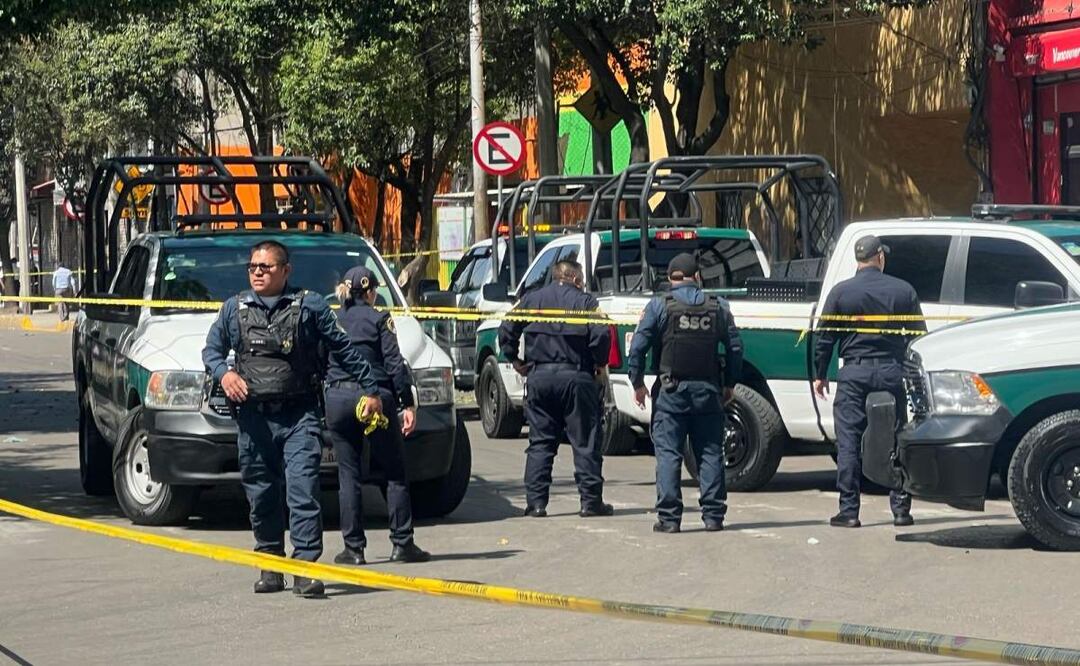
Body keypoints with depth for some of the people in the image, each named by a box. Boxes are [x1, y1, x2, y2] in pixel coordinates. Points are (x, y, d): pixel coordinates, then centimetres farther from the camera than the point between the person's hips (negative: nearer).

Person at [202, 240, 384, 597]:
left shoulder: (310, 306, 6)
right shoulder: (234, 309, 13)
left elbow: (344, 350, 11)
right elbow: (211, 349, 19)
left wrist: (370, 390, 11)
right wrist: (224, 373, -3)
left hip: (299, 416, -3)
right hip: (253, 417, 3)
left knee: (303, 490, -13)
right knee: (262, 496, 7)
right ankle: (270, 565, 18)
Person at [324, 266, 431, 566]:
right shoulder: (378, 319, -1)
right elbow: (394, 363, -6)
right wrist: (408, 404, -5)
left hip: (337, 400, 3)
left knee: (348, 476, 7)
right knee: (395, 474, 6)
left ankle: (353, 547, 4)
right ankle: (402, 544, 2)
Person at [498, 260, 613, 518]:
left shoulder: (531, 300, 9)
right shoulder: (585, 301, -1)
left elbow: (506, 331, 4)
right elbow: (600, 334, -15)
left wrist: (515, 360, 13)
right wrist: (600, 362, 0)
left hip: (539, 378, 3)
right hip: (576, 376, -3)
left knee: (539, 443, 8)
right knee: (585, 442, 3)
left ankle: (536, 502, 4)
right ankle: (591, 501, 1)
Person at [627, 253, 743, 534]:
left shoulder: (659, 306, -3)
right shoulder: (717, 307, 5)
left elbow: (638, 346, -8)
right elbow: (735, 347, 6)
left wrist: (637, 383, 1)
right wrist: (730, 384, 15)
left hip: (671, 390, -2)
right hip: (708, 389, 3)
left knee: (668, 453, -1)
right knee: (710, 453, 8)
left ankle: (669, 517, -5)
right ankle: (713, 515, 6)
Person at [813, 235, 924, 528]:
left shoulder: (841, 292, -1)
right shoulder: (903, 290, 4)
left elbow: (824, 338, 1)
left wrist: (819, 375, 10)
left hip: (854, 374, -2)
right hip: (892, 372, 2)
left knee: (849, 443, 0)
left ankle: (849, 511, -3)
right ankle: (901, 509, 7)